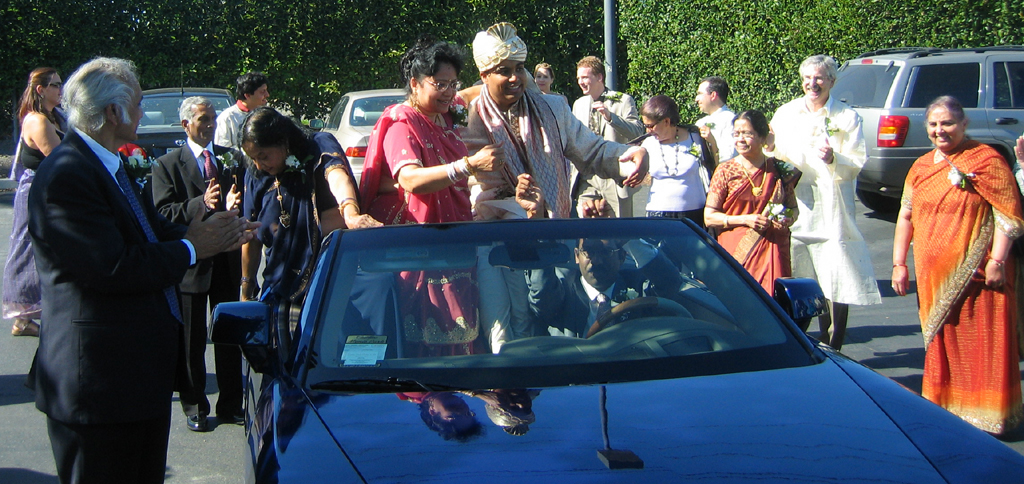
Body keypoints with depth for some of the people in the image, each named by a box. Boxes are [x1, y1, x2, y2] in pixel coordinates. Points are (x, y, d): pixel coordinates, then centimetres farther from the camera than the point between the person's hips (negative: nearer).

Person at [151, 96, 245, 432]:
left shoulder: (232, 158, 10)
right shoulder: (167, 165, -1)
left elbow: (248, 199, 5)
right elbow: (163, 214, -12)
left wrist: (233, 205, -18)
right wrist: (202, 204, -25)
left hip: (228, 260, 3)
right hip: (191, 262, -3)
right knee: (191, 341, 6)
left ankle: (231, 404, 21)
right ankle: (194, 407, 18)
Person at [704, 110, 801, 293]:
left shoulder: (780, 170, 7)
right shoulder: (725, 171, 3)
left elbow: (794, 208, 19)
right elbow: (709, 217, 1)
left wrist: (788, 220, -4)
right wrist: (746, 219, -10)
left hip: (772, 252, 1)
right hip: (736, 252, -1)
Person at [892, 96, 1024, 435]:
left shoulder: (985, 160, -6)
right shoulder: (921, 167, 13)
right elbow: (906, 216, 15)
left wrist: (997, 260, -18)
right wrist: (899, 264, 9)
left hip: (975, 276, -6)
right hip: (933, 276, 6)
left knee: (979, 343, -3)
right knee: (940, 341, 13)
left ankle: (985, 415, 6)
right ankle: (943, 408, 25)